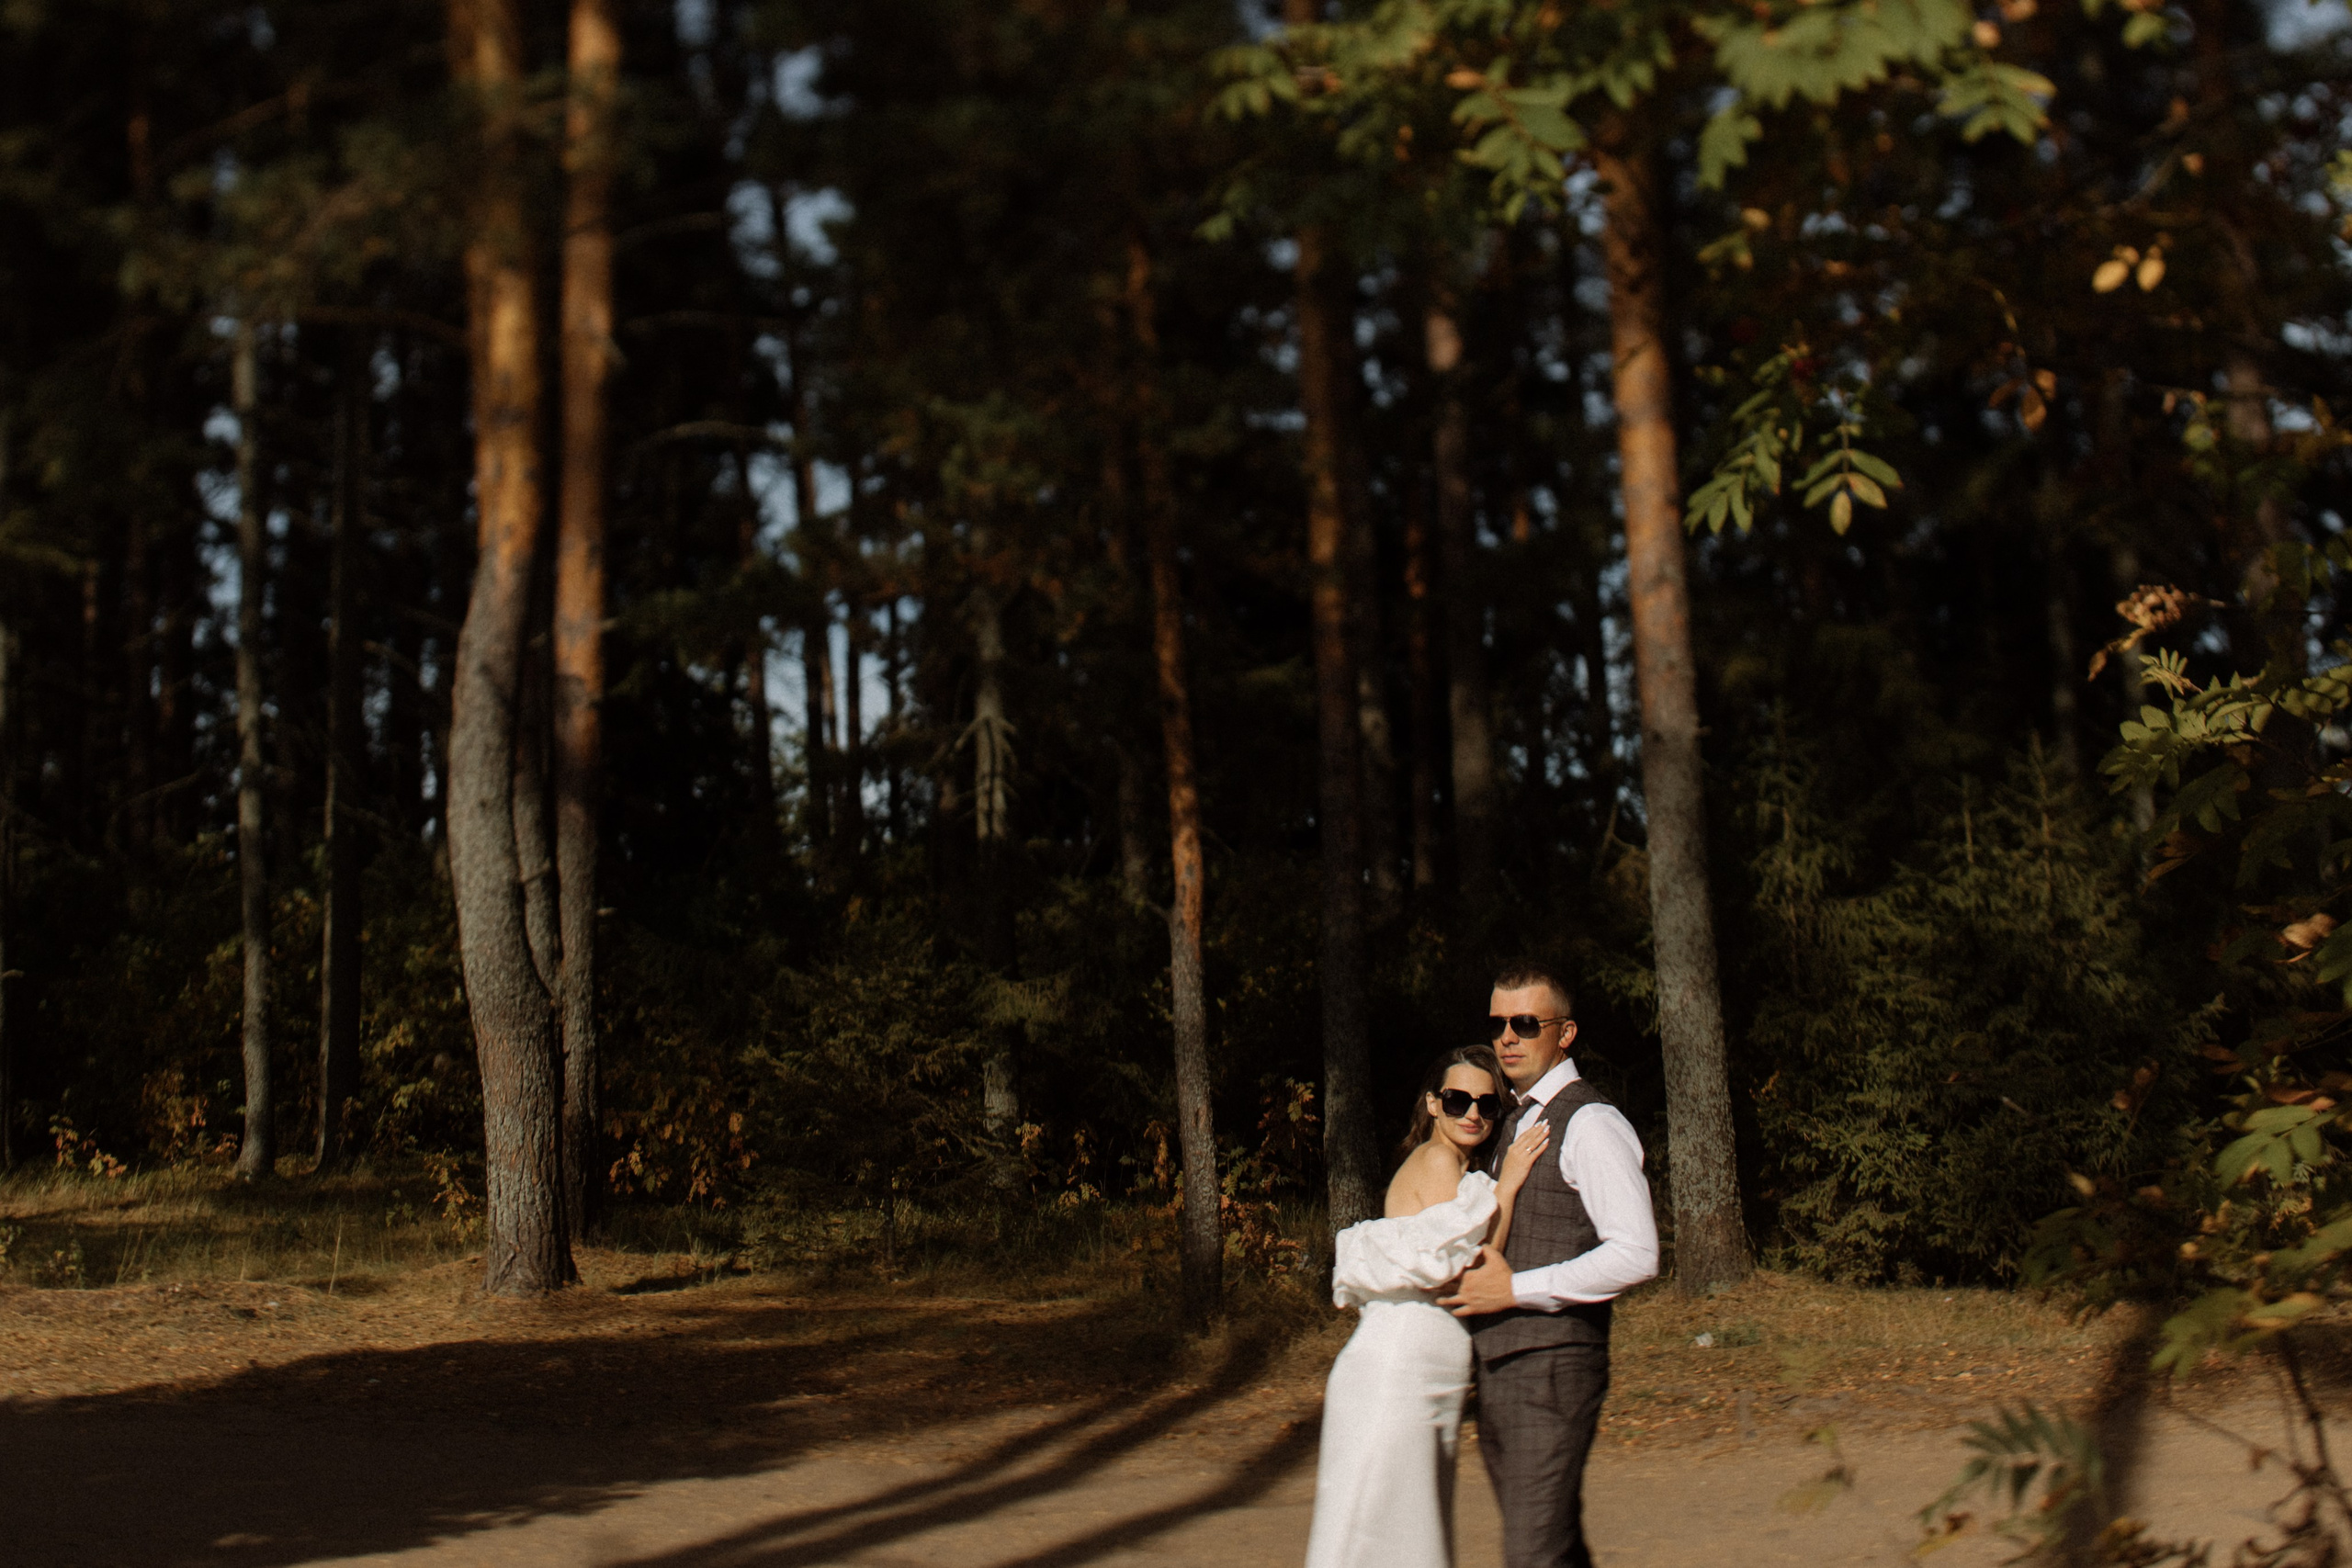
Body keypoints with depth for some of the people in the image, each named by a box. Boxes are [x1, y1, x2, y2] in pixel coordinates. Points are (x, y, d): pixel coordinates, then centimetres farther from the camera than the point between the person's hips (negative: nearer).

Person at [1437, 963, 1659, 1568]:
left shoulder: (1590, 1125, -11)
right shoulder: (1516, 1125, 18)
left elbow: (1636, 1254, -20)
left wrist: (1515, 1289, -18)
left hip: (1552, 1370, -9)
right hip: (1496, 1370, 9)